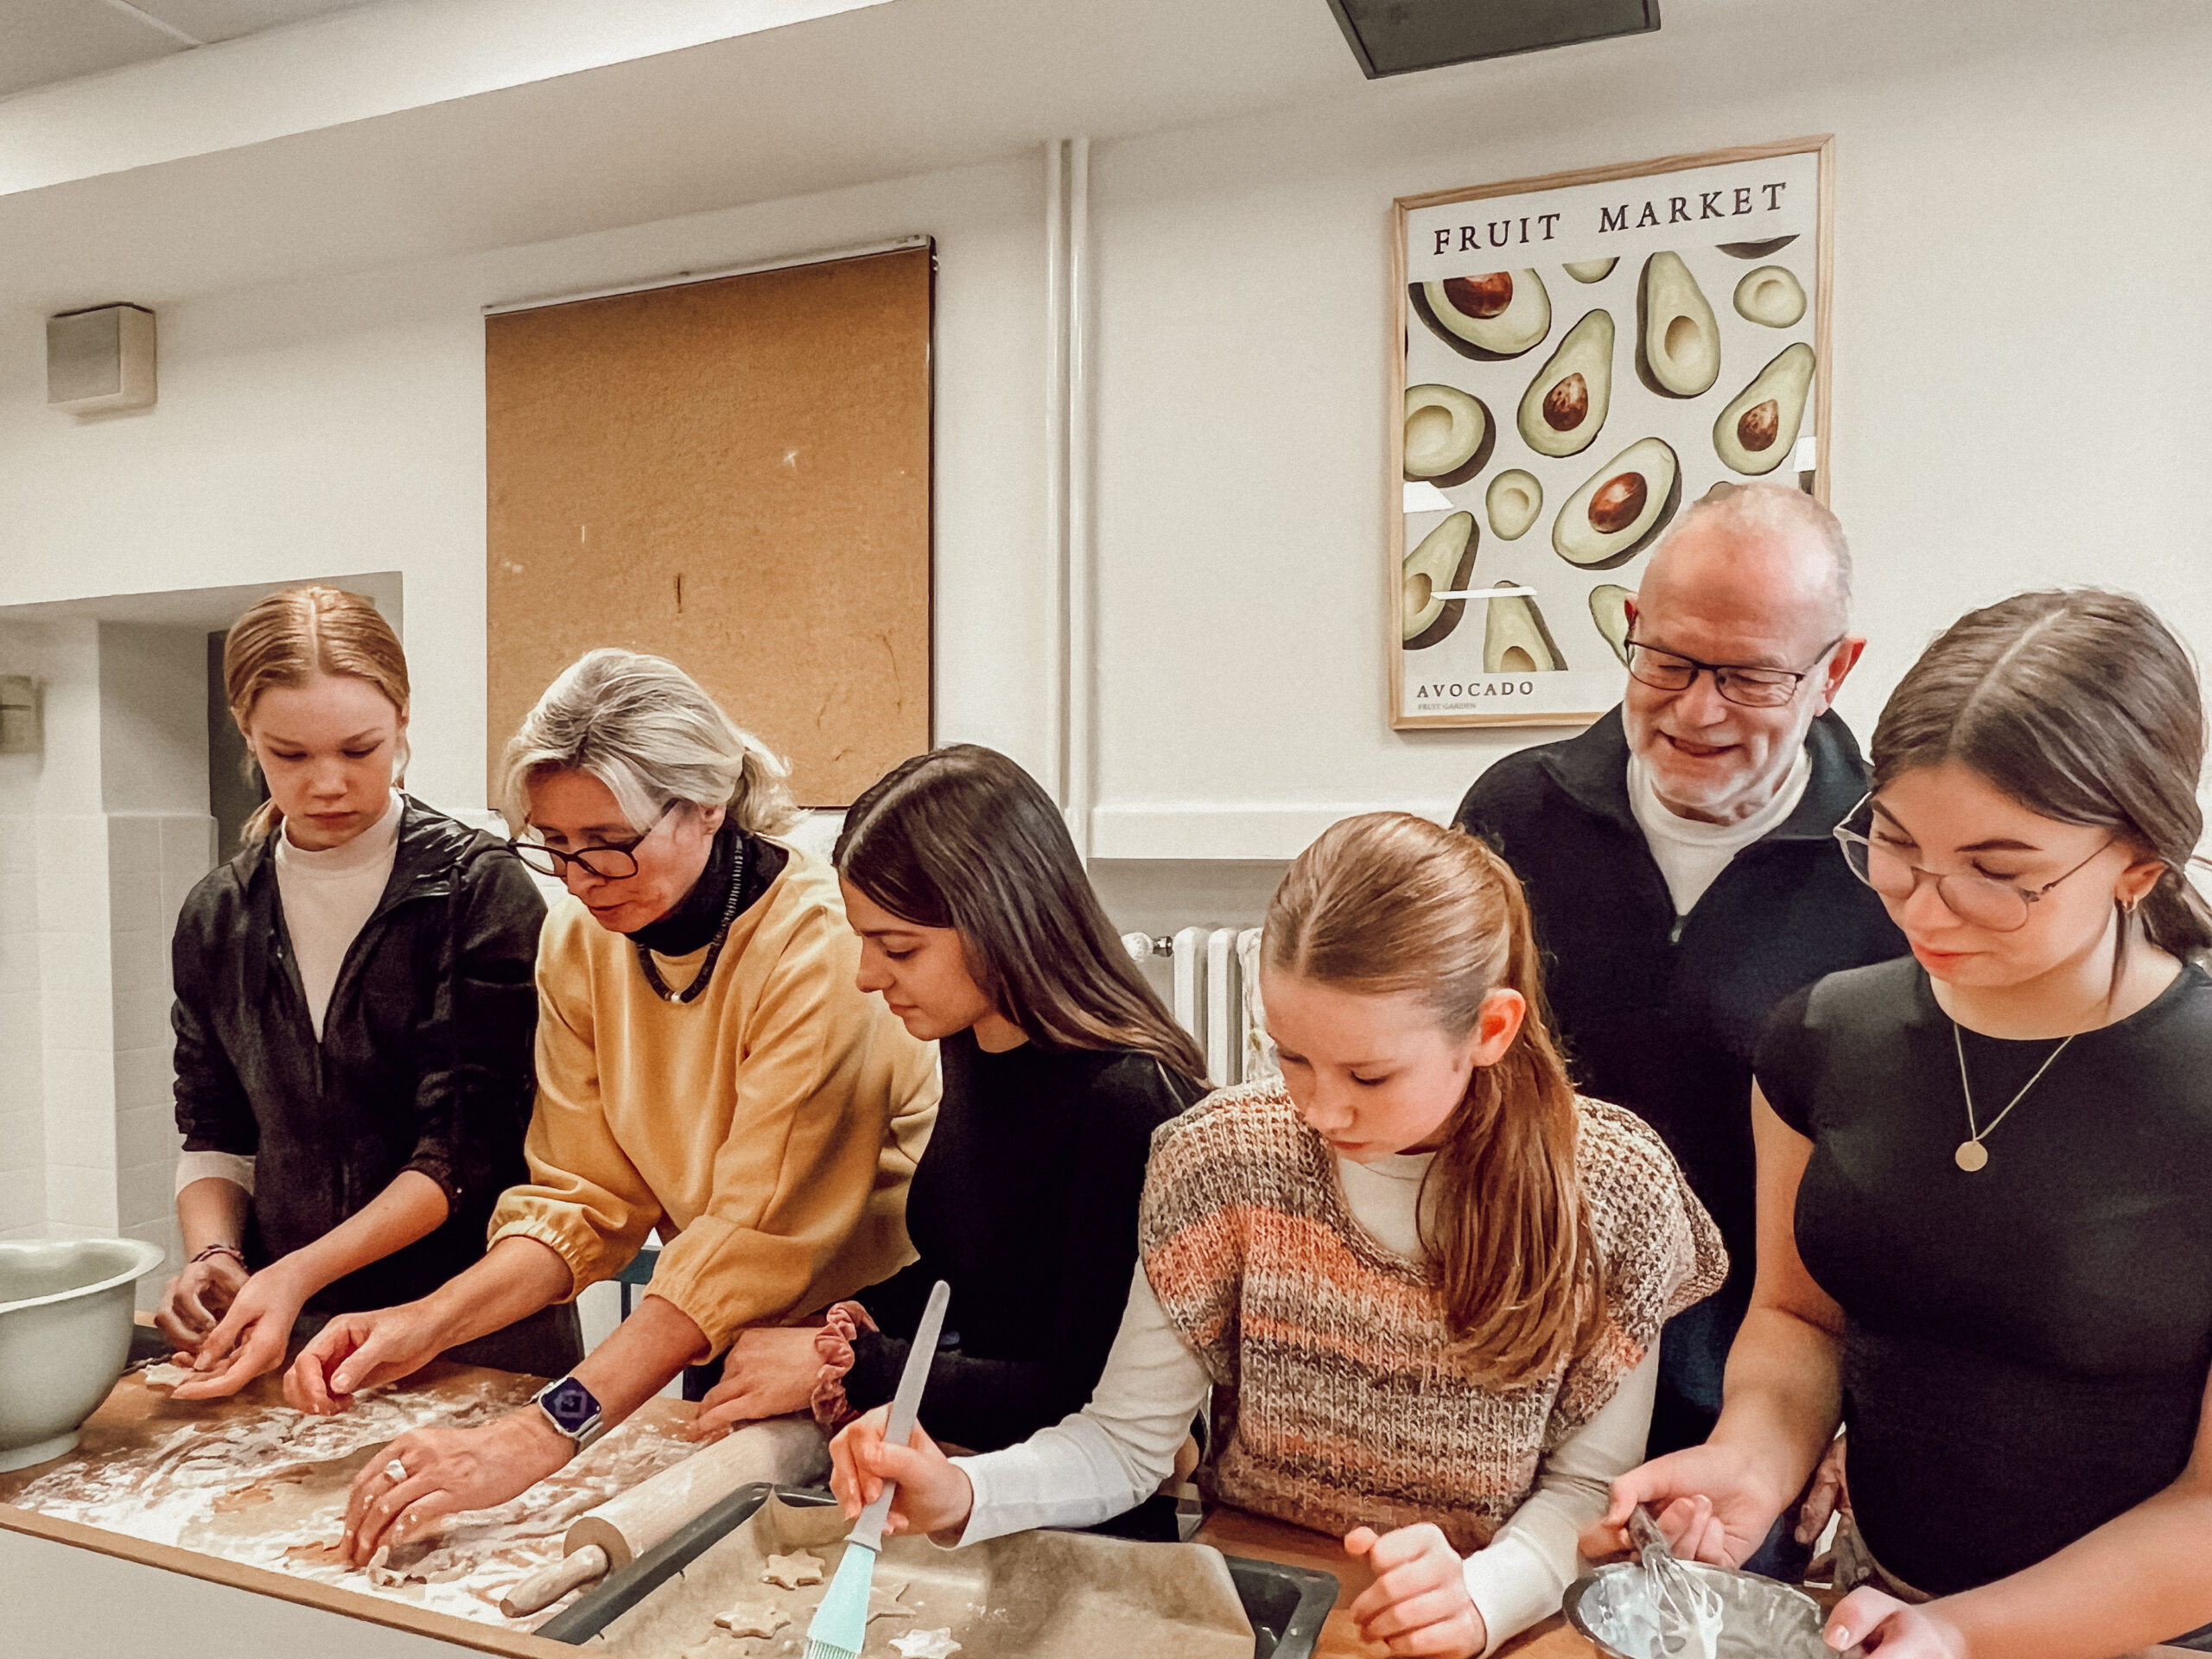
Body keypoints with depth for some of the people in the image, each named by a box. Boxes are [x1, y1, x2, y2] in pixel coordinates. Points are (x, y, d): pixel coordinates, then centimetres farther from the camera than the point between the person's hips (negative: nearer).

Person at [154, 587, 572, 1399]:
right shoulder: (216, 915, 8)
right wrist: (212, 1256, -5)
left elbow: (463, 1151, -11)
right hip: (289, 1330, 4)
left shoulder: (482, 893, -8)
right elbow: (214, 1136, 13)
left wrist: (299, 1274, -19)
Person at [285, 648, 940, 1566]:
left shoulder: (823, 948, -28)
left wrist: (536, 1437, -38)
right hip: (719, 1340, 6)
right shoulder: (579, 940, -6)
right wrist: (431, 1320, -21)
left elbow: (751, 1244, -33)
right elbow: (587, 1198, -5)